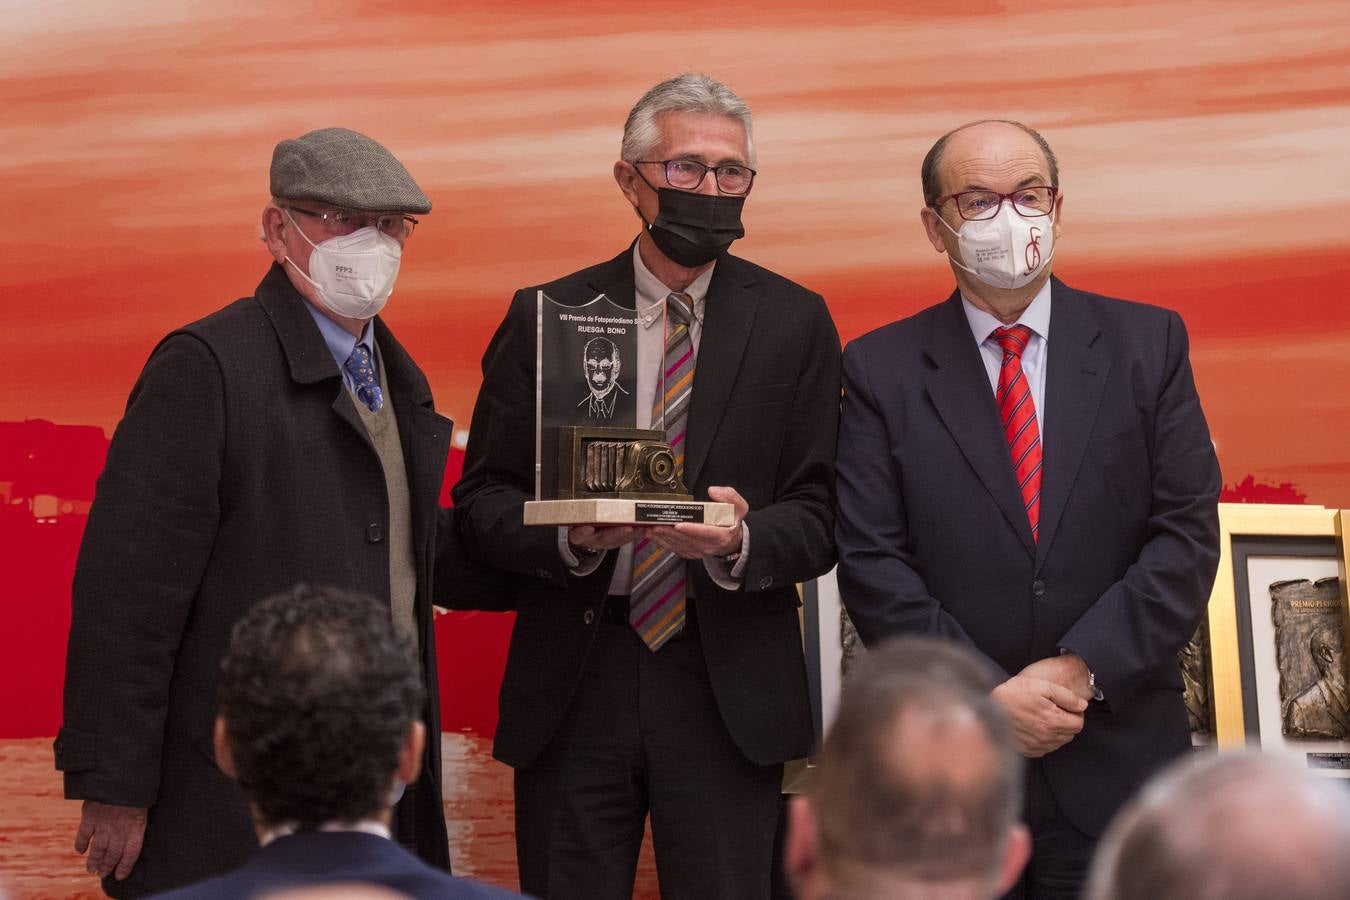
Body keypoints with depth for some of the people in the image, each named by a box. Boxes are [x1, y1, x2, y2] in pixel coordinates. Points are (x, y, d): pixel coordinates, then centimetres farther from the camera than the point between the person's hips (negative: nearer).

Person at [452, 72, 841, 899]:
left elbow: (820, 519, 0)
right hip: (573, 683, 1)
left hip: (729, 685, 0)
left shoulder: (794, 322, 4)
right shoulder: (547, 315, 5)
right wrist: (570, 533, -17)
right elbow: (482, 499, 3)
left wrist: (740, 541, -21)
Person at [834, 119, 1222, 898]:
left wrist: (1082, 669, -12)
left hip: (1119, 754, 1)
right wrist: (984, 695, -12)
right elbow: (871, 562, -4)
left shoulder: (1148, 343, 4)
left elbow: (1188, 535, -2)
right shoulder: (880, 368, 2)